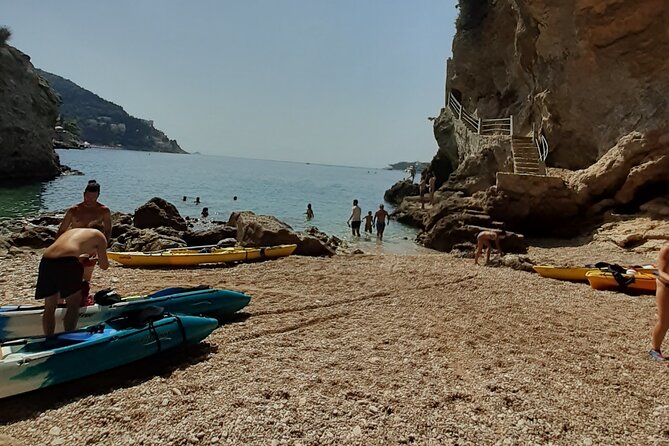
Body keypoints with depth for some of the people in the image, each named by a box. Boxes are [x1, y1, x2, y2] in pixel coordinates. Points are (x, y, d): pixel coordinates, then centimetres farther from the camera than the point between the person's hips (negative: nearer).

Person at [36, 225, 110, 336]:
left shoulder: (72, 231, 36)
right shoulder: (99, 235, 20)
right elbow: (104, 266, 20)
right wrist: (100, 256, 42)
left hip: (46, 261, 6)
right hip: (66, 261, -6)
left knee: (49, 307, 19)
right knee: (74, 304, 11)